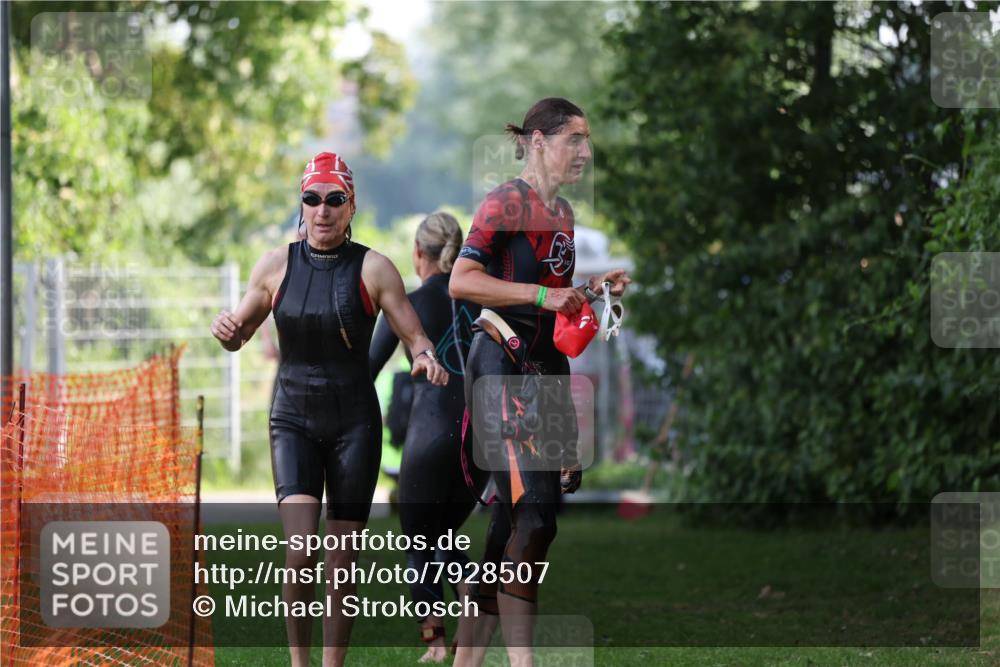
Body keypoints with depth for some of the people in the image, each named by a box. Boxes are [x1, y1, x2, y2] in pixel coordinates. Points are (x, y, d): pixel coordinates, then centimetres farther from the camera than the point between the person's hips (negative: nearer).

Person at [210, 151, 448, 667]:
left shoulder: (373, 269, -4)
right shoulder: (275, 266, 2)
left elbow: (415, 338, 0)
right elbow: (239, 335, 12)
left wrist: (426, 359, -24)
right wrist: (225, 330, -12)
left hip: (354, 421, 0)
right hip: (293, 418, 0)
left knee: (342, 560, 0)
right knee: (300, 548, -16)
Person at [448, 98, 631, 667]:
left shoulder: (563, 212, 17)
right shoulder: (507, 201, -9)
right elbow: (461, 280, -18)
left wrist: (592, 288, 12)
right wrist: (542, 295, -22)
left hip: (548, 365, 9)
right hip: (504, 366, -9)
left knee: (512, 520, 7)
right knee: (533, 517, -16)